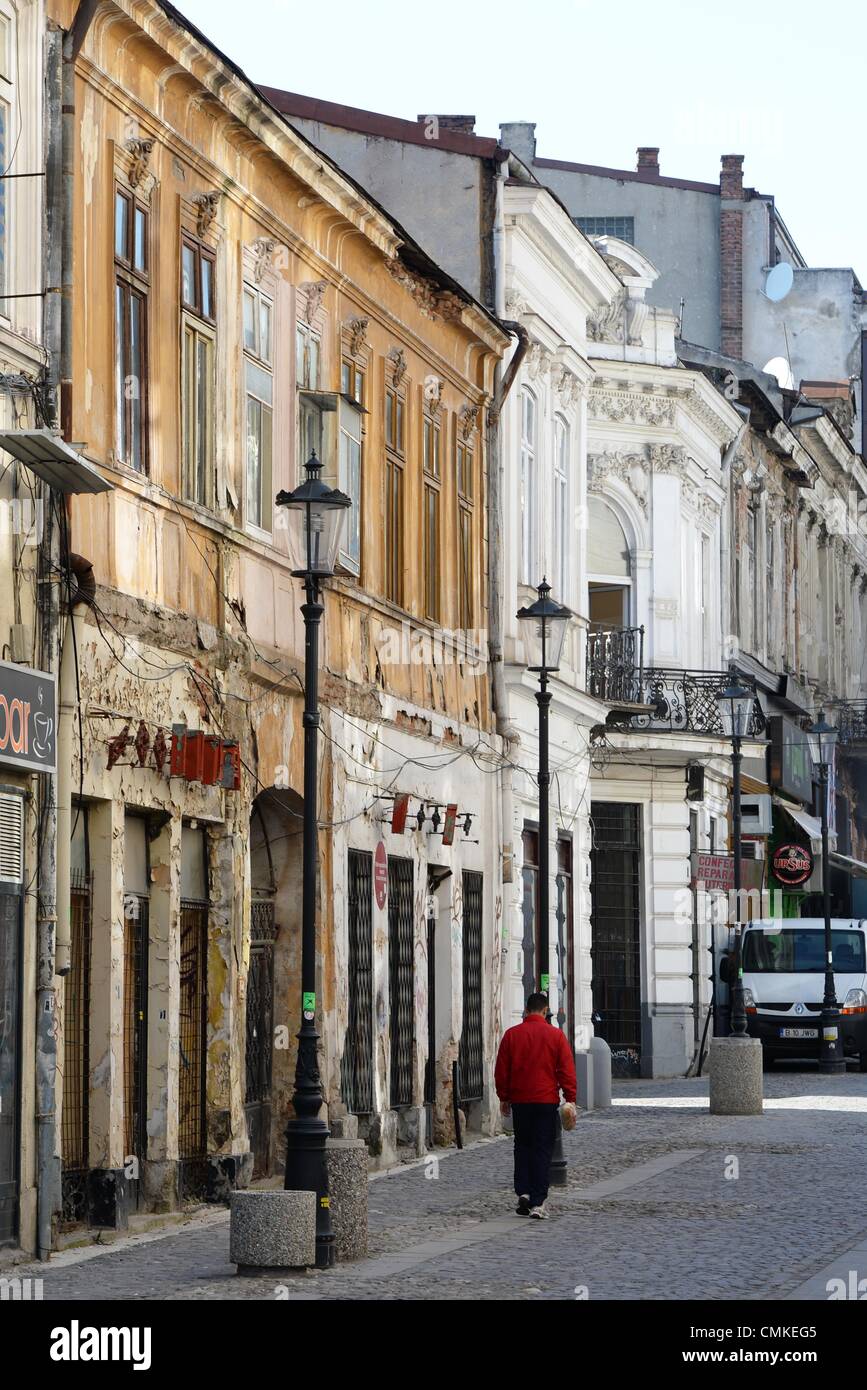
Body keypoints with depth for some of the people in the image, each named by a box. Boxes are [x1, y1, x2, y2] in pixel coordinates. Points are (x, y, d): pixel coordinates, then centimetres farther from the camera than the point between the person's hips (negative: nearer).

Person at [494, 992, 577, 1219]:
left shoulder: (511, 1035, 2)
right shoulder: (556, 1036, -3)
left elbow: (501, 1071, 5)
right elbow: (567, 1070, -5)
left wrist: (503, 1098, 14)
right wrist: (571, 1100, -2)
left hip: (519, 1100, 2)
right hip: (547, 1100, -2)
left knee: (522, 1146, 16)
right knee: (542, 1149, 1)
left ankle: (522, 1192, 1)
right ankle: (538, 1203, -3)